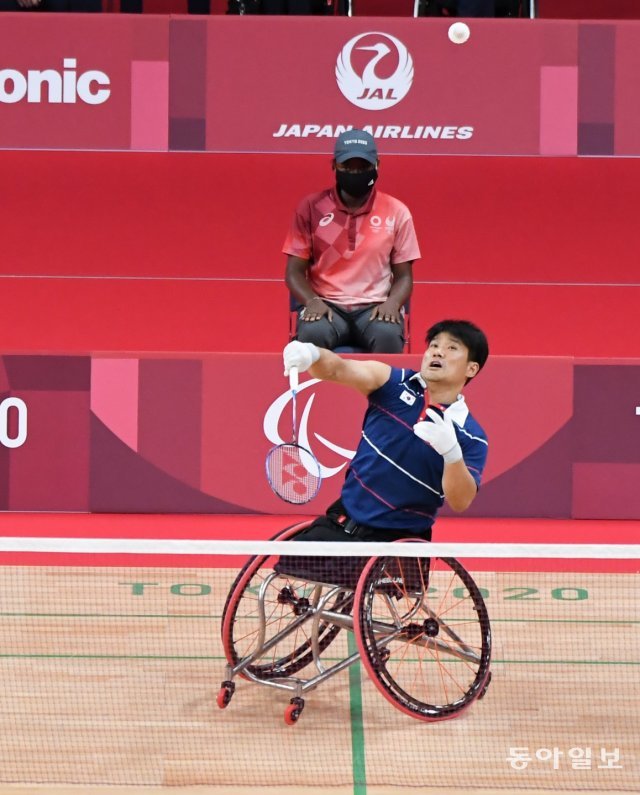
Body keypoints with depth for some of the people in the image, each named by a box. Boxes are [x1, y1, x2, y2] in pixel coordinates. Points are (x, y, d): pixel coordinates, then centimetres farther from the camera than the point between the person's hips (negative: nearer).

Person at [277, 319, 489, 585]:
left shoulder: (471, 436, -7)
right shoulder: (395, 383, -1)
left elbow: (461, 502, -16)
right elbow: (339, 369, -17)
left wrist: (451, 451, -34)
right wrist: (312, 354, -40)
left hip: (398, 541, -3)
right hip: (341, 522, 3)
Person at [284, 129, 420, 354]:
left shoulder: (396, 212, 6)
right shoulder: (311, 207, 4)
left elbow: (403, 276, 10)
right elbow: (294, 272, 6)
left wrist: (392, 303, -12)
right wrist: (312, 301, -15)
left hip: (374, 307, 0)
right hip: (327, 306, 0)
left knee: (388, 335, -35)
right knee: (312, 334, -35)